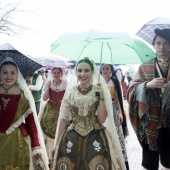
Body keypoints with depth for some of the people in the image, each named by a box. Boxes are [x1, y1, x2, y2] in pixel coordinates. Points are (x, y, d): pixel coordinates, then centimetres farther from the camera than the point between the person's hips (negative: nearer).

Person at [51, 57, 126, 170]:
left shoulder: (99, 91, -2)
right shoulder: (70, 91, 1)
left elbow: (102, 120, -7)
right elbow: (63, 118, 5)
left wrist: (101, 97, -15)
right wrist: (57, 143, 6)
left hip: (95, 140, -1)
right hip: (72, 140, 1)